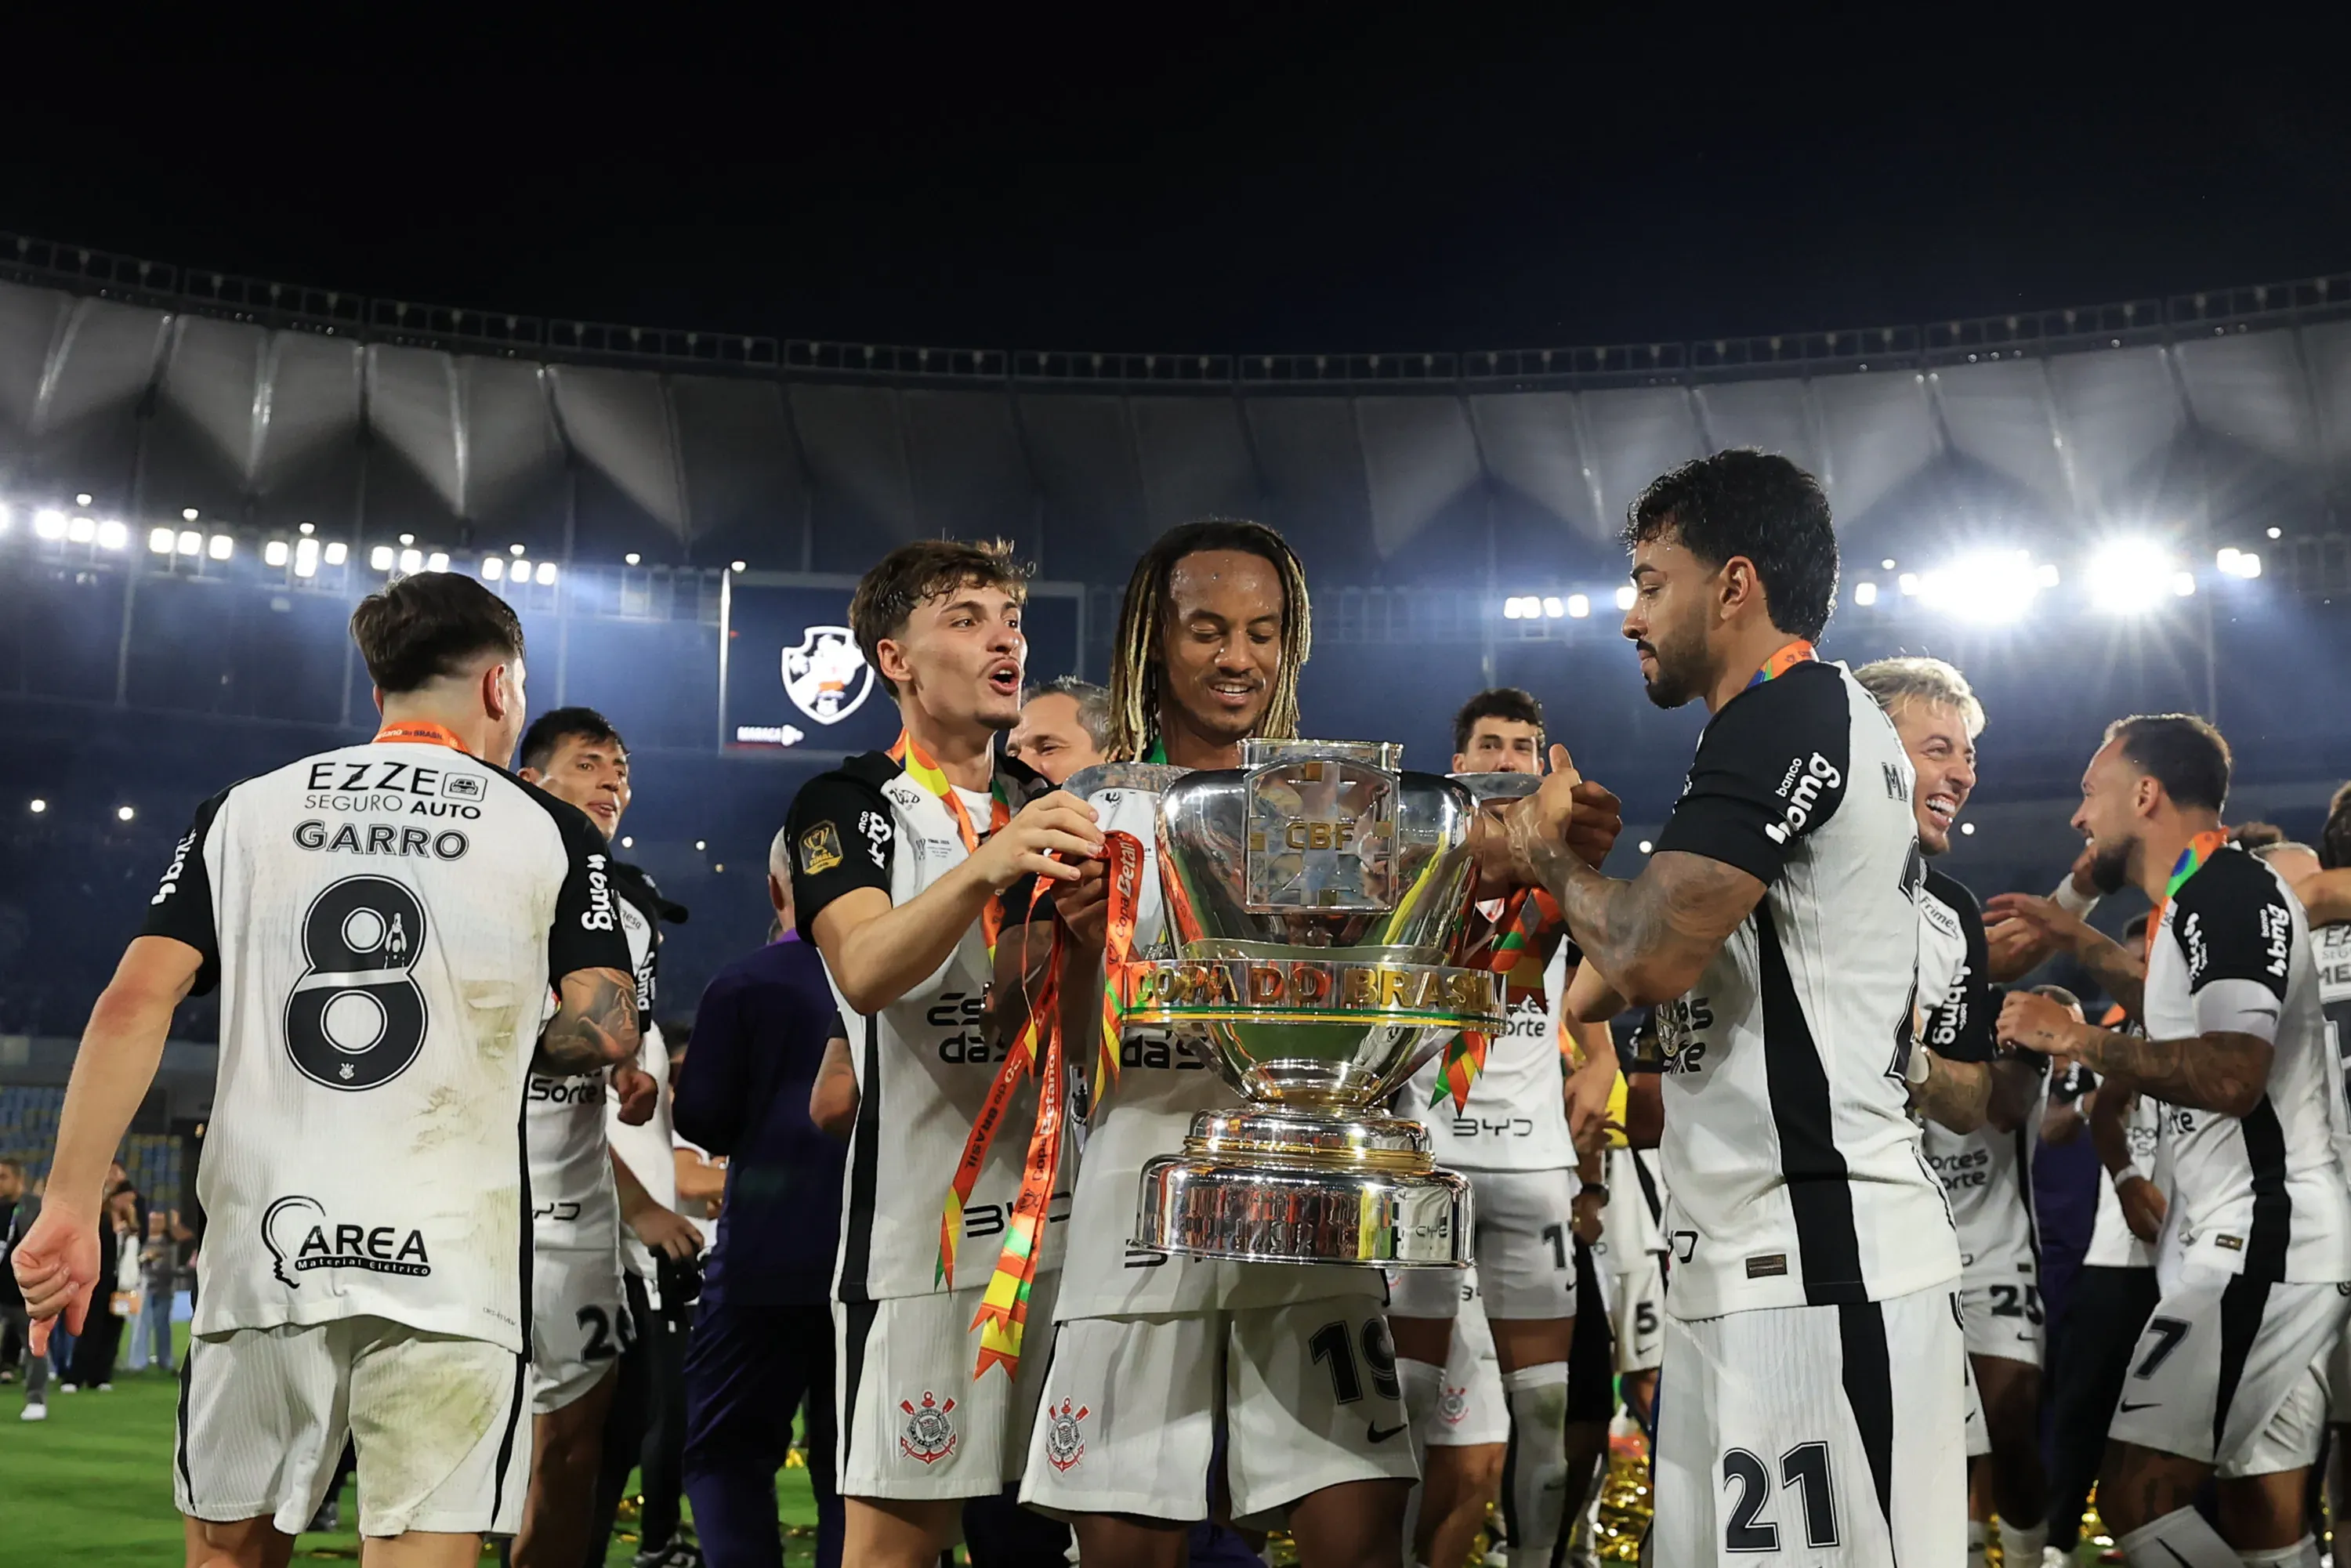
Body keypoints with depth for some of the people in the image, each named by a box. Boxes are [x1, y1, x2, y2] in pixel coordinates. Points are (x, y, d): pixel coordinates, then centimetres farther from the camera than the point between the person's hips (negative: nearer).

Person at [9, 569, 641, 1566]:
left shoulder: (245, 811, 10)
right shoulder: (550, 832, 4)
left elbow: (134, 1004, 0)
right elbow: (606, 1029, -2)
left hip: (263, 1246, 3)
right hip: (449, 1259, -2)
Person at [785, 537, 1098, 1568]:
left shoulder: (1050, 812, 17)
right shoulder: (847, 808, -1)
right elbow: (866, 973, -20)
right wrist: (983, 871, -36)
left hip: (1055, 1205, 5)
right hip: (920, 1211, -5)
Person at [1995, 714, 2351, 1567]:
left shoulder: (2231, 892, -14)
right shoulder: (2203, 902, 18)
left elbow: (2232, 1074, -28)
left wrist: (2076, 1037, -19)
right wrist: (2080, 943, 37)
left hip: (2261, 1247, -11)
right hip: (2253, 1245, 11)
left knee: (2135, 1494, -15)